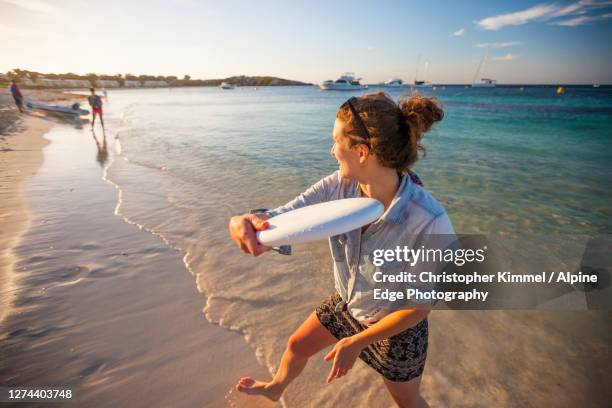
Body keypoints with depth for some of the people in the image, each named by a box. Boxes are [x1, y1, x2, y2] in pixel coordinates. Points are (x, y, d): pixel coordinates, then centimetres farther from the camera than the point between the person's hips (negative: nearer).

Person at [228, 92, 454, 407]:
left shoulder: (431, 226, -38)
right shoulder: (339, 186, -24)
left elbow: (421, 305, -24)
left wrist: (357, 342, -17)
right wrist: (248, 222, -48)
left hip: (397, 327, -4)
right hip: (346, 304, 5)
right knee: (297, 346, 24)